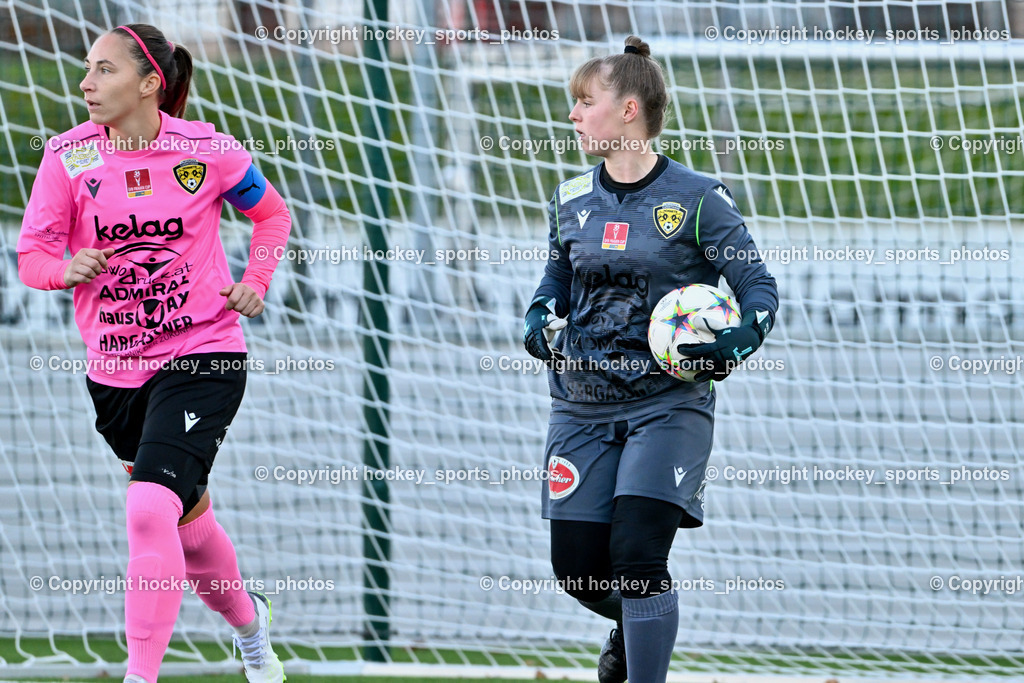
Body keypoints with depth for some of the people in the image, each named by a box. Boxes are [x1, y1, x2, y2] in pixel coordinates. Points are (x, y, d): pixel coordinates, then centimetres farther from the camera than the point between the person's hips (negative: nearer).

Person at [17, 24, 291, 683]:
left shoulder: (207, 151, -7)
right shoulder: (69, 156, -3)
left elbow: (272, 212, 11)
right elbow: (32, 255, -2)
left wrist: (255, 283, -3)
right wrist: (67, 268, -24)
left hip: (202, 358, -4)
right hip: (114, 369, 4)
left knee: (150, 510, -22)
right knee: (187, 514, 19)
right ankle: (246, 617, 48)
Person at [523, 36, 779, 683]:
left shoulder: (696, 199, -6)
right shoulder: (571, 200, 8)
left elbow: (759, 287, -3)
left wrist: (735, 343, -23)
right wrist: (541, 321, 4)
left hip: (668, 403, -5)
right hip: (582, 404, 5)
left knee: (637, 554, -17)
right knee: (576, 565, 3)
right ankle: (634, 625, 36)